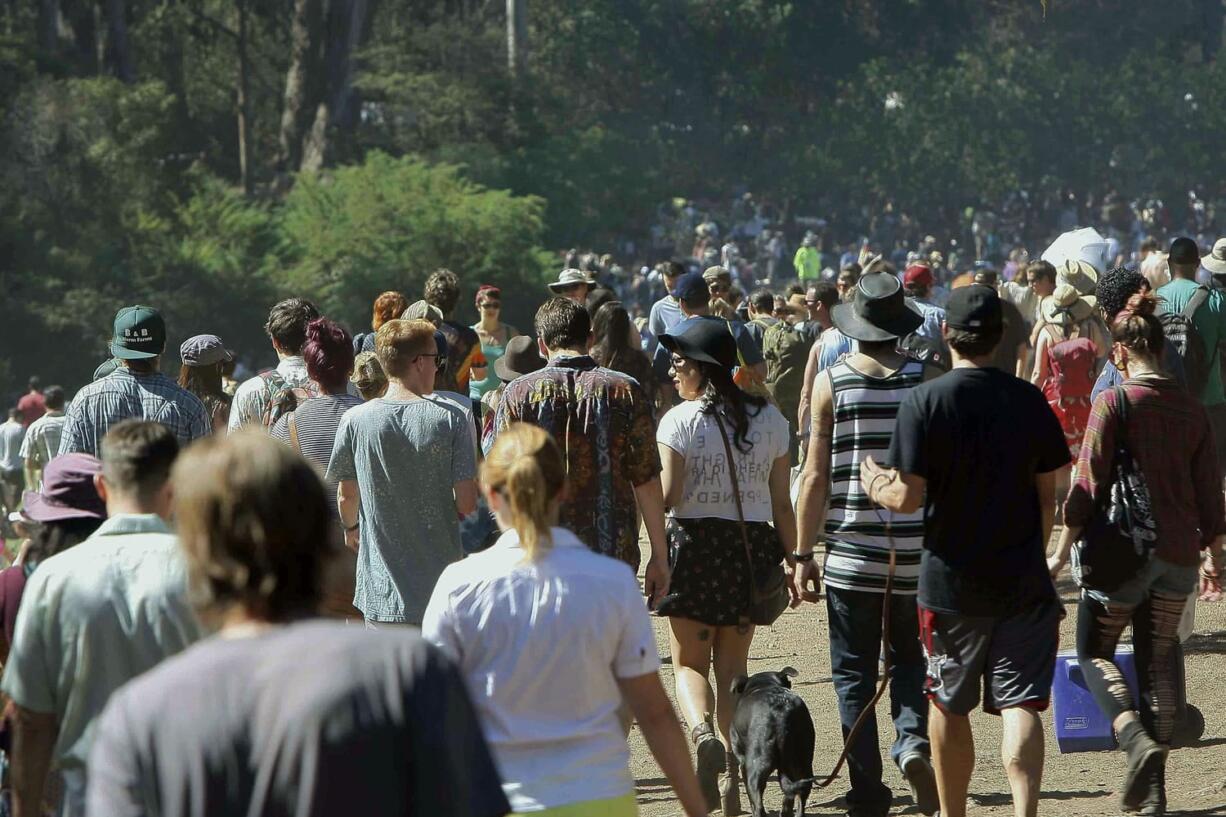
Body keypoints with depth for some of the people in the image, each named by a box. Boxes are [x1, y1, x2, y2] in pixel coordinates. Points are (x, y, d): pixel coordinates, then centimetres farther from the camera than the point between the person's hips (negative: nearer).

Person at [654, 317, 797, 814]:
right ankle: (731, 775, 10)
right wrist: (792, 559, 11)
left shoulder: (680, 421, -8)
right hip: (752, 545, 4)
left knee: (689, 662, 6)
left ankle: (702, 733, -24)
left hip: (696, 543, -4)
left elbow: (668, 495, -15)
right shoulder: (769, 419, 4)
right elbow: (782, 502, 4)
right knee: (733, 665, 14)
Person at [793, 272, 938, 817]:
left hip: (850, 552, -1)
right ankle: (912, 742, -10)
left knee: (854, 676, 7)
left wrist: (803, 554, 3)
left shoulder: (831, 383, -4)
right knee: (909, 661, 17)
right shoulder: (929, 381, -2)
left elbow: (815, 477, -4)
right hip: (916, 553, 1)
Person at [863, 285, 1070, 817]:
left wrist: (876, 486, 8)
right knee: (1020, 704, -1)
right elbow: (1047, 495, 7)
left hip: (952, 579, -2)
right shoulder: (1028, 400, 0)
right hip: (1024, 582, 2)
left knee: (949, 707, 14)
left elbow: (909, 497, -14)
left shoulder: (925, 401, -10)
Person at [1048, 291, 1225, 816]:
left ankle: (1137, 741, -14)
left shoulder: (1115, 401, -9)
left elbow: (1088, 484, -11)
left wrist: (1062, 551, -4)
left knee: (1094, 652, 11)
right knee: (1158, 660, 13)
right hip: (1180, 552, 5)